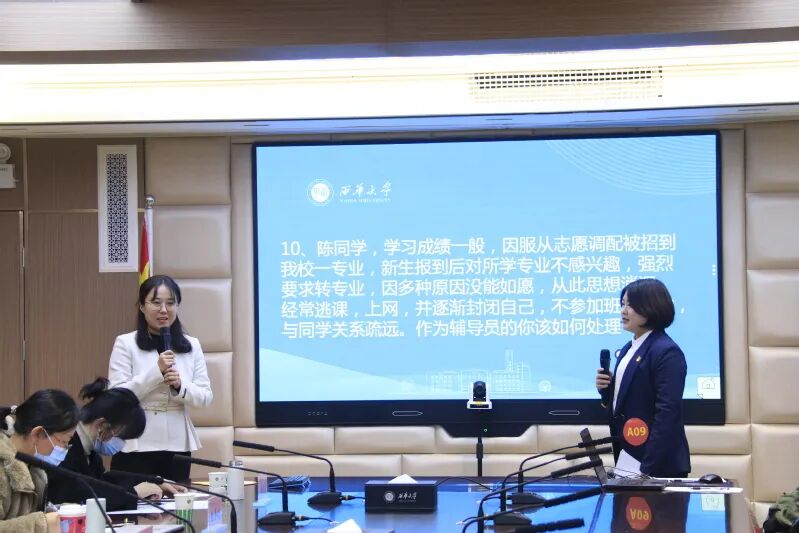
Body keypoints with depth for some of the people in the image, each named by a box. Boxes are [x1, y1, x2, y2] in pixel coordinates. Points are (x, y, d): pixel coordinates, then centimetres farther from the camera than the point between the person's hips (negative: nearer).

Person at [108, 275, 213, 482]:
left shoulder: (192, 345, 8)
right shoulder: (125, 344, -2)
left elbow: (206, 397, 5)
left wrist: (180, 386, -13)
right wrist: (156, 372, -18)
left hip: (178, 446, 3)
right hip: (136, 448, -3)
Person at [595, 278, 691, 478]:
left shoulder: (667, 352, -14)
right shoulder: (628, 349, 12)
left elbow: (667, 413, -20)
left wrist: (648, 467, -23)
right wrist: (605, 388, -2)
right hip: (627, 459, 8)